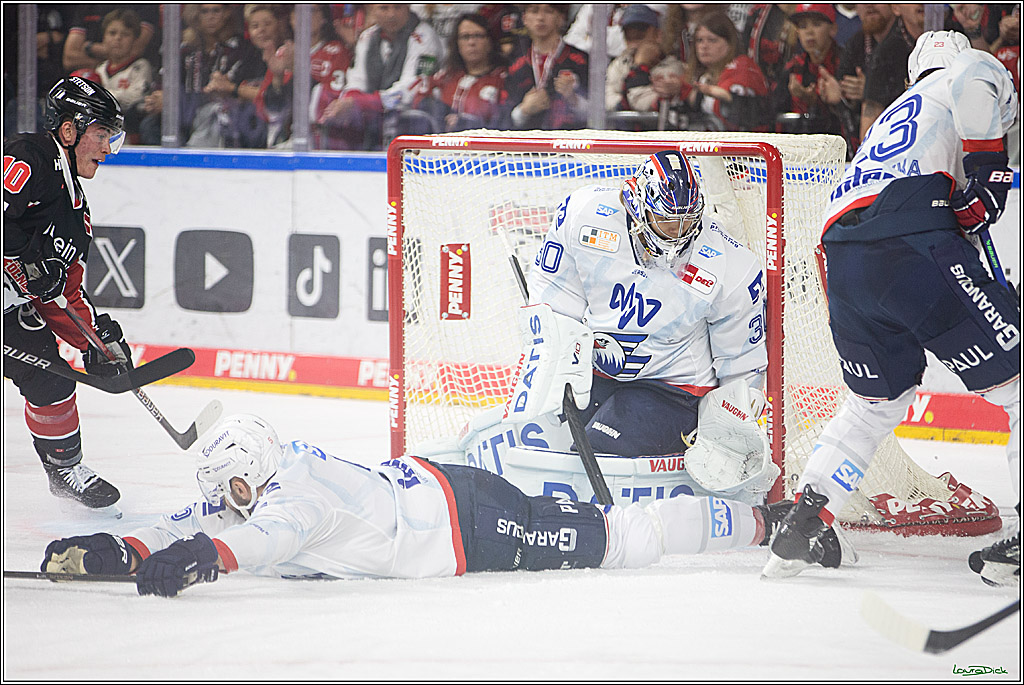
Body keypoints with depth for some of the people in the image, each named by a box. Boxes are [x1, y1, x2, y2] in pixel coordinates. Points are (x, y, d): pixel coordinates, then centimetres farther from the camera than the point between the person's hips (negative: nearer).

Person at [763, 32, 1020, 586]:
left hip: (841, 255, 7)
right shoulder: (968, 74, 21)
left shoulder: (894, 115, 40)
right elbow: (976, 85, -5)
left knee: (875, 402, 28)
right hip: (912, 241, -7)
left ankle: (801, 526, 19)